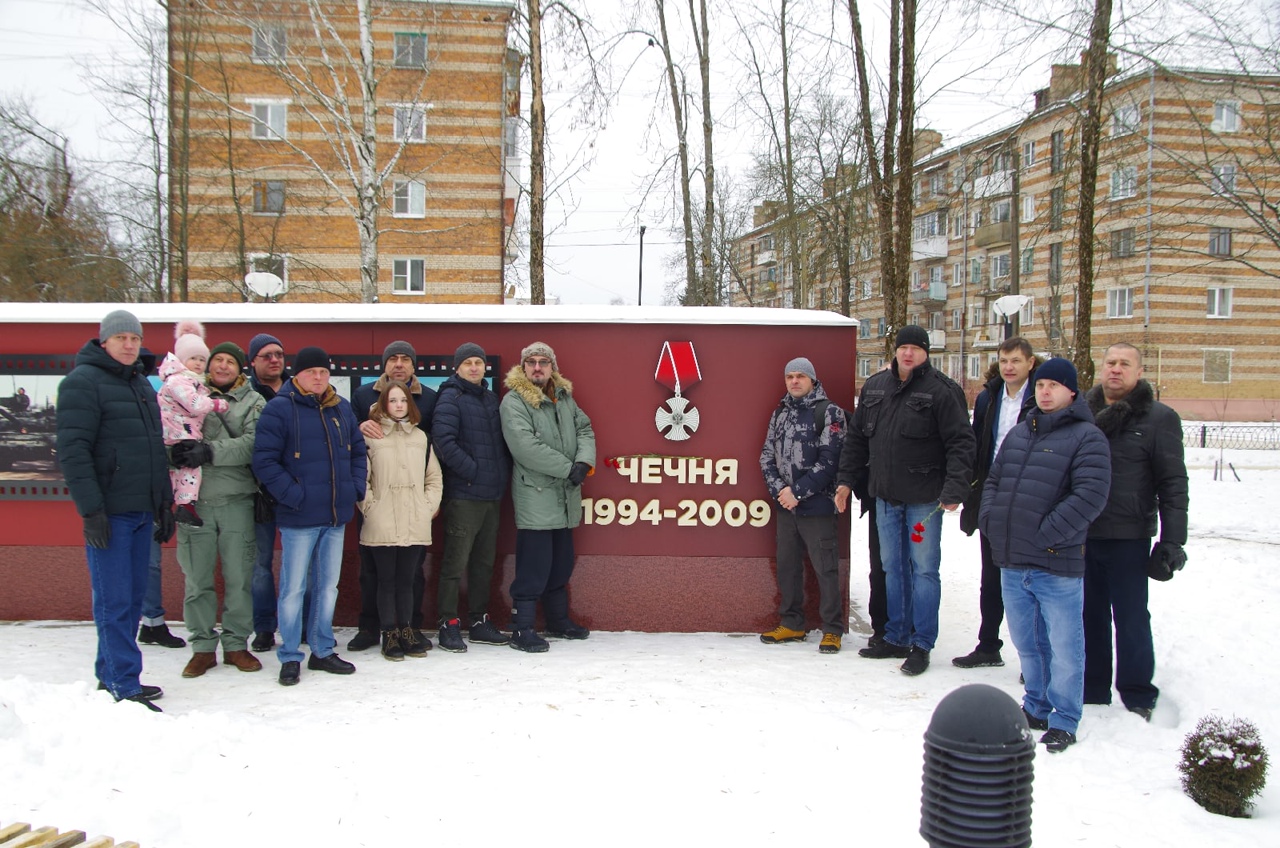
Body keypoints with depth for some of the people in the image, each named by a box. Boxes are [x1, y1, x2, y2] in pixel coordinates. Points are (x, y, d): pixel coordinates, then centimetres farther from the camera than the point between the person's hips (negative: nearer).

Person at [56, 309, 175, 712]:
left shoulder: (142, 384, 17)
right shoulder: (83, 381, -8)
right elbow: (72, 450, -15)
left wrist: (165, 503, 20)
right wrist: (91, 509, -20)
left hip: (141, 511, 8)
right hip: (108, 512, -8)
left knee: (132, 598, 12)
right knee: (114, 602, -5)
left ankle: (110, 674, 23)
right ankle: (125, 687, -2)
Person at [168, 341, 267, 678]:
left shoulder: (253, 402, 6)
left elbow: (253, 444, -9)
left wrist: (209, 451, -20)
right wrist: (177, 448, -16)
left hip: (237, 501, 0)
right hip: (193, 500, 1)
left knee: (239, 577, 5)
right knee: (197, 578, 5)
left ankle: (236, 643, 18)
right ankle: (203, 646, 17)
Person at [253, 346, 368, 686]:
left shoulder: (342, 408, 10)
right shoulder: (279, 409, -8)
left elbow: (357, 451, 19)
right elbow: (264, 460, -11)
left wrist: (356, 487, 5)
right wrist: (292, 495, -17)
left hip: (337, 516, 6)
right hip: (299, 517, -6)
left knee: (328, 585, 14)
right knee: (293, 588, 1)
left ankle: (322, 651, 26)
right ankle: (290, 657, 13)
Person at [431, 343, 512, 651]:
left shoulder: (490, 398, 16)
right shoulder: (450, 398, -8)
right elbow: (443, 441, -19)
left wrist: (503, 472, 8)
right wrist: (472, 470, -17)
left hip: (492, 495, 8)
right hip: (464, 495, -8)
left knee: (484, 562, 14)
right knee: (456, 562, -4)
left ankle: (479, 623, 24)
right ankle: (449, 625, 5)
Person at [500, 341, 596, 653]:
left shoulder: (564, 397, 14)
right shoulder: (513, 401, -8)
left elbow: (585, 429, 11)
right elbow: (525, 446, -19)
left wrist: (584, 462, -9)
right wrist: (568, 467, -17)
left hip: (566, 496, 7)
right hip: (535, 496, -7)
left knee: (562, 562, 16)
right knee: (534, 565, -7)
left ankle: (558, 620, 31)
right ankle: (522, 629, 1)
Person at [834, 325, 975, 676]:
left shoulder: (941, 390, -9)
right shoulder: (874, 386, 9)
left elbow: (960, 443, -13)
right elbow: (856, 437, 15)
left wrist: (953, 490, -21)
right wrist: (846, 479, 11)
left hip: (924, 498, -6)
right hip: (886, 495, 6)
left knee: (924, 568, 1)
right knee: (893, 567, 14)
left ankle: (921, 644, 10)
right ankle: (896, 637, 25)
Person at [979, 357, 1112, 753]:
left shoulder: (1087, 437, -7)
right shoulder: (1018, 433, 15)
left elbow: (1090, 494, -17)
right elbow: (993, 480, 21)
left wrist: (1047, 535, -19)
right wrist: (989, 520, 4)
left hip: (1058, 564, -7)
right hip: (1012, 561, 7)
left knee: (1064, 646, 3)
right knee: (1026, 642, 19)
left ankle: (1064, 721, 16)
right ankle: (1036, 708, 34)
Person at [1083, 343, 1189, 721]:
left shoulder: (1158, 417, -2)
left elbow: (1173, 484, -5)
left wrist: (1172, 541, -11)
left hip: (1128, 537, -3)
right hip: (1081, 534, 3)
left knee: (1131, 618, 5)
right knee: (1089, 614, 12)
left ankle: (1137, 698, 18)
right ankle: (1091, 690, 24)